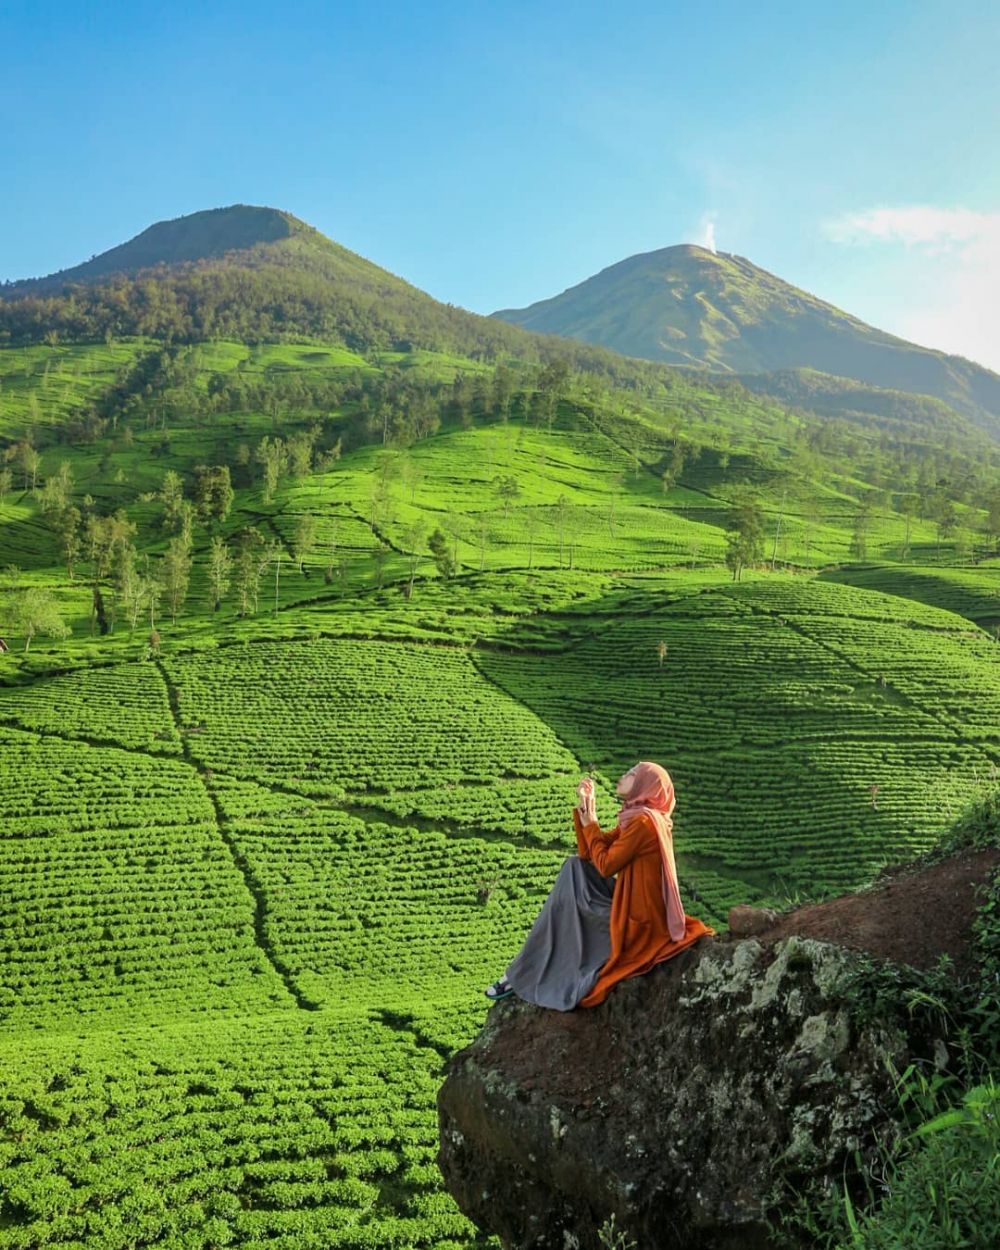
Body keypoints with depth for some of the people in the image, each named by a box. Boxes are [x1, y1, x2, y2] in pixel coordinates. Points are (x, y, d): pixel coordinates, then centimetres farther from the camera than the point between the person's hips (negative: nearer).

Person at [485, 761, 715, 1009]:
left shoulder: (643, 821, -18)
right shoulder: (633, 818, 11)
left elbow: (605, 865, -17)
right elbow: (587, 854, 10)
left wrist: (590, 824, -4)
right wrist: (585, 805, 3)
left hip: (635, 920, -9)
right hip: (634, 907, 9)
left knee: (564, 901, -2)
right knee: (575, 866, 10)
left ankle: (522, 975, 13)